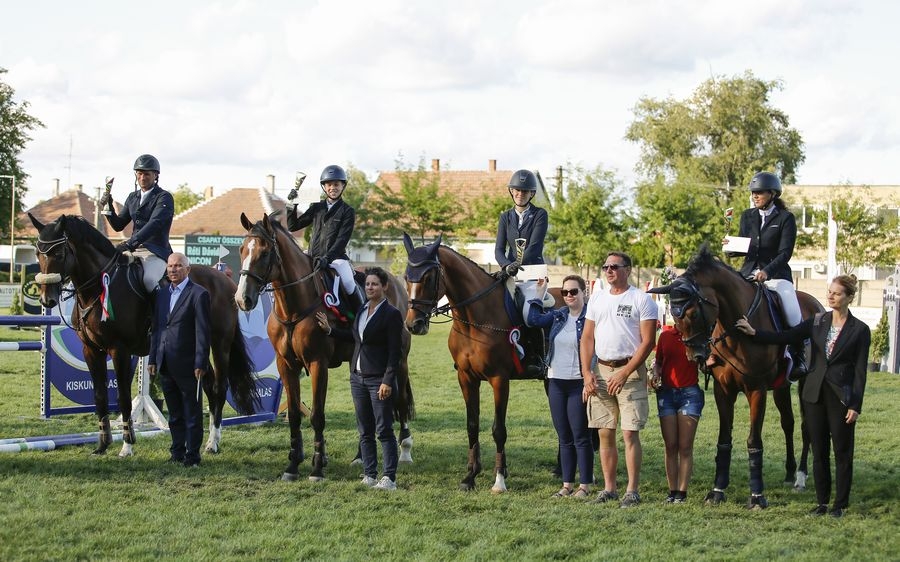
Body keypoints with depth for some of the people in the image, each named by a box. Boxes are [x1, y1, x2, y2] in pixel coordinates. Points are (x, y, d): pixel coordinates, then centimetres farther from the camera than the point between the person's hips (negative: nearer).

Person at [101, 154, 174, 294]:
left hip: (156, 251, -7)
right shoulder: (132, 197, 18)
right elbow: (118, 225, 18)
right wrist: (108, 207, -1)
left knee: (148, 280, -33)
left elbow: (154, 224, -20)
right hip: (134, 250, 7)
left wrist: (130, 243, -31)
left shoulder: (164, 198, -5)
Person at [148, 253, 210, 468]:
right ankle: (177, 453, 21)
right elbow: (156, 329, 17)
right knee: (174, 415, 14)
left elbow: (202, 332, -12)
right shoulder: (162, 294, 13)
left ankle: (192, 456, 7)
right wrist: (152, 359, 12)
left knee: (192, 414, 2)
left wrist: (200, 363, -16)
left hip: (187, 365, -7)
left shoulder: (198, 294, -8)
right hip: (166, 365, 7)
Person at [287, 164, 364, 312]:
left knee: (348, 282, -30)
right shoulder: (316, 208, 16)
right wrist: (291, 205, 3)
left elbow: (342, 239, -8)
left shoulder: (347, 212, 3)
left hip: (336, 257, -5)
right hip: (313, 258, 5)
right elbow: (293, 226, 17)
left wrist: (326, 258, -21)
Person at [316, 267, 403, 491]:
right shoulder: (361, 309, 10)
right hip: (358, 377, 7)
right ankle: (369, 475, 16)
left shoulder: (391, 314, -11)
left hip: (379, 379, -7)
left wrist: (388, 381, -20)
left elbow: (394, 352, -14)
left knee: (384, 430, -4)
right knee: (365, 431, 10)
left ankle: (389, 478, -1)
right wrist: (329, 329, 18)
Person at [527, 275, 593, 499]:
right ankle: (567, 484, 18)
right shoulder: (558, 315, 10)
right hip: (556, 382, 6)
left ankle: (585, 485, 8)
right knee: (564, 438, 11)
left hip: (578, 384, -6)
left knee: (580, 437, 0)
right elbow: (535, 319, 1)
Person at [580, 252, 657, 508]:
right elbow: (587, 337, 14)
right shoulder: (596, 298, 13)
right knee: (605, 433, 8)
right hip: (600, 372, 5)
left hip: (630, 371, -5)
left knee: (630, 433, -7)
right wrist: (586, 372, 1)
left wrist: (624, 373, -15)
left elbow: (648, 342, -9)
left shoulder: (641, 299, -3)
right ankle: (609, 488, 16)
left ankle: (632, 490, -1)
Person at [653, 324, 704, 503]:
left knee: (685, 447, -2)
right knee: (670, 446, 4)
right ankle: (672, 491, 9)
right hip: (666, 392, 3)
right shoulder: (665, 335, 8)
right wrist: (655, 374, -1)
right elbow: (657, 361, 19)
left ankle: (682, 492, 1)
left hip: (689, 392, -3)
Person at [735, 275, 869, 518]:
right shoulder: (817, 322, 6)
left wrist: (856, 406, -10)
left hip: (842, 397, -4)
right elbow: (785, 337, 3)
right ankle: (822, 502, 18)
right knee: (819, 452, 9)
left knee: (842, 453, 2)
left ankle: (840, 505, 11)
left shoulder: (860, 330, -4)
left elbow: (860, 371, -6)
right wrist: (754, 333, -9)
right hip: (815, 394, 4)